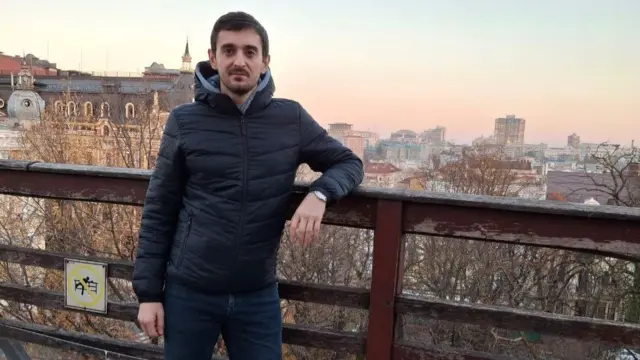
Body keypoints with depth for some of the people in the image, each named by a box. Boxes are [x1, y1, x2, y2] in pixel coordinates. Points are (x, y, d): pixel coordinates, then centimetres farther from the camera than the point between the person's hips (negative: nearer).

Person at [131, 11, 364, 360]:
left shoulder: (291, 119, -3)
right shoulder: (184, 122, -5)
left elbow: (349, 163, 6)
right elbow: (158, 213, -1)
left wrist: (319, 193, -15)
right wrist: (148, 293, -2)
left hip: (259, 296, 1)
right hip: (188, 293, 0)